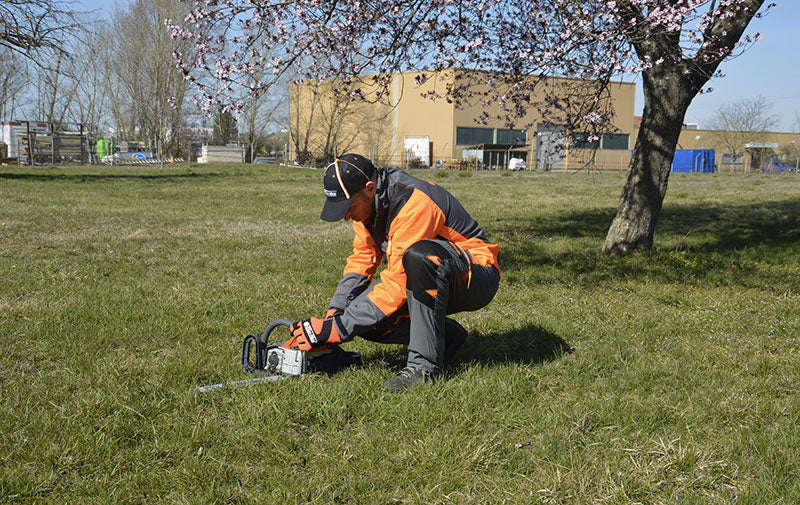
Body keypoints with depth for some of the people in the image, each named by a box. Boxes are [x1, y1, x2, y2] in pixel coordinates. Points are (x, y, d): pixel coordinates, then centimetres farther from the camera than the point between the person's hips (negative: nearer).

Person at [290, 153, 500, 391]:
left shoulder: (414, 204, -30)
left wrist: (337, 329, -30)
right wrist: (333, 313, -10)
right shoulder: (367, 202, -3)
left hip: (476, 280, -8)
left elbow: (397, 284, -31)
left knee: (419, 254, -39)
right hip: (428, 281, 8)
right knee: (360, 311, -13)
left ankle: (425, 364, -29)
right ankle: (448, 336, 2)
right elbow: (362, 260, 4)